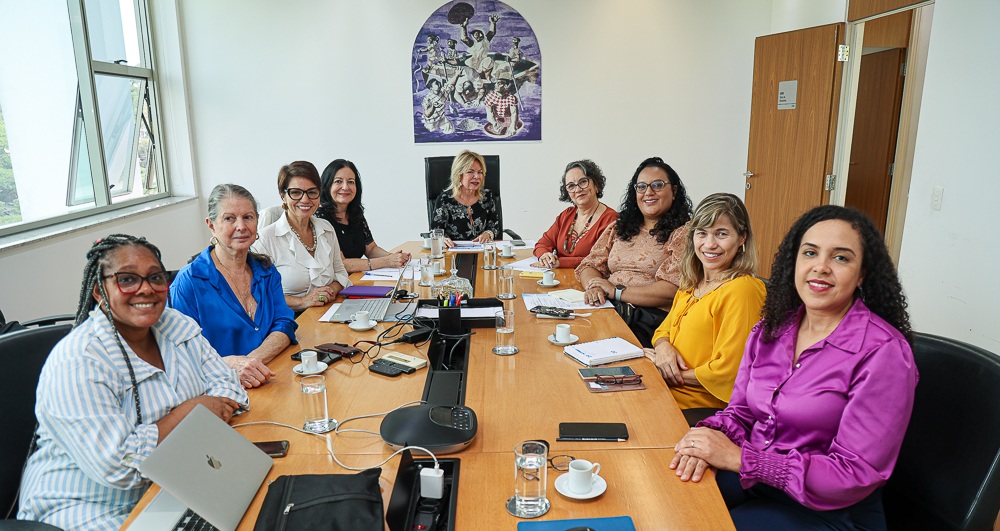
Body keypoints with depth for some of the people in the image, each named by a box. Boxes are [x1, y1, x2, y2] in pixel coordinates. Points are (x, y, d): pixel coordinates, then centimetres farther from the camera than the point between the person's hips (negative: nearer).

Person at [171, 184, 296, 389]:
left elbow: (284, 325, 4)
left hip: (273, 378, 2)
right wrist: (230, 364, -25)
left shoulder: (266, 271, 13)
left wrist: (253, 360, -15)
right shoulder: (189, 281, -3)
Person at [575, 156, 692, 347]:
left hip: (651, 319, -5)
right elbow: (588, 266, 17)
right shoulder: (617, 229, 21)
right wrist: (594, 286, -7)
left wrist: (617, 292, -10)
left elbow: (672, 290, -11)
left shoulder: (683, 233, 1)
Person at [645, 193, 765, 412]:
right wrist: (663, 346, -5)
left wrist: (677, 374, -10)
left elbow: (727, 372, -20)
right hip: (664, 387, 7)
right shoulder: (691, 283, 10)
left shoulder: (741, 290, -18)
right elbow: (664, 330, 18)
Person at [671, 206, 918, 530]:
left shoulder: (884, 353, -17)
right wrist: (712, 434, -16)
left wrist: (739, 458, -23)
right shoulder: (770, 329, 3)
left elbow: (856, 476, -19)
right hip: (752, 478, 5)